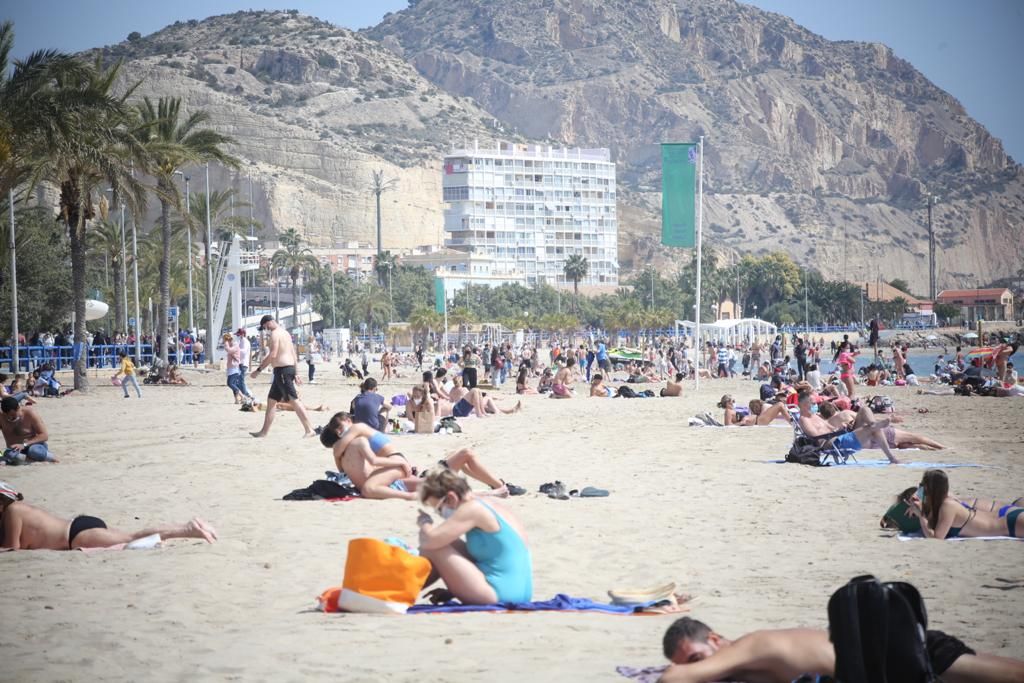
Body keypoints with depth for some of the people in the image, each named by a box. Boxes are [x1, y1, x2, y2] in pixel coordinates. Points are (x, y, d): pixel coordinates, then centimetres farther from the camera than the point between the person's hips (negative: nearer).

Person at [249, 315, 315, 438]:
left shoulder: (275, 333, -12)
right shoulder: (285, 333, 19)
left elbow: (272, 355, -21)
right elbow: (293, 354, 21)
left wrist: (259, 370, -16)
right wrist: (295, 374, 22)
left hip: (282, 370, -10)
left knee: (294, 400, -12)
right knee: (271, 400, 15)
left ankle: (309, 430, -16)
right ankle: (264, 431, 18)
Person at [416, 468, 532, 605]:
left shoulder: (474, 509, -12)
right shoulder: (494, 509, 16)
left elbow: (431, 540, -18)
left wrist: (424, 523, 5)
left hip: (497, 595, -10)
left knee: (433, 549, -8)